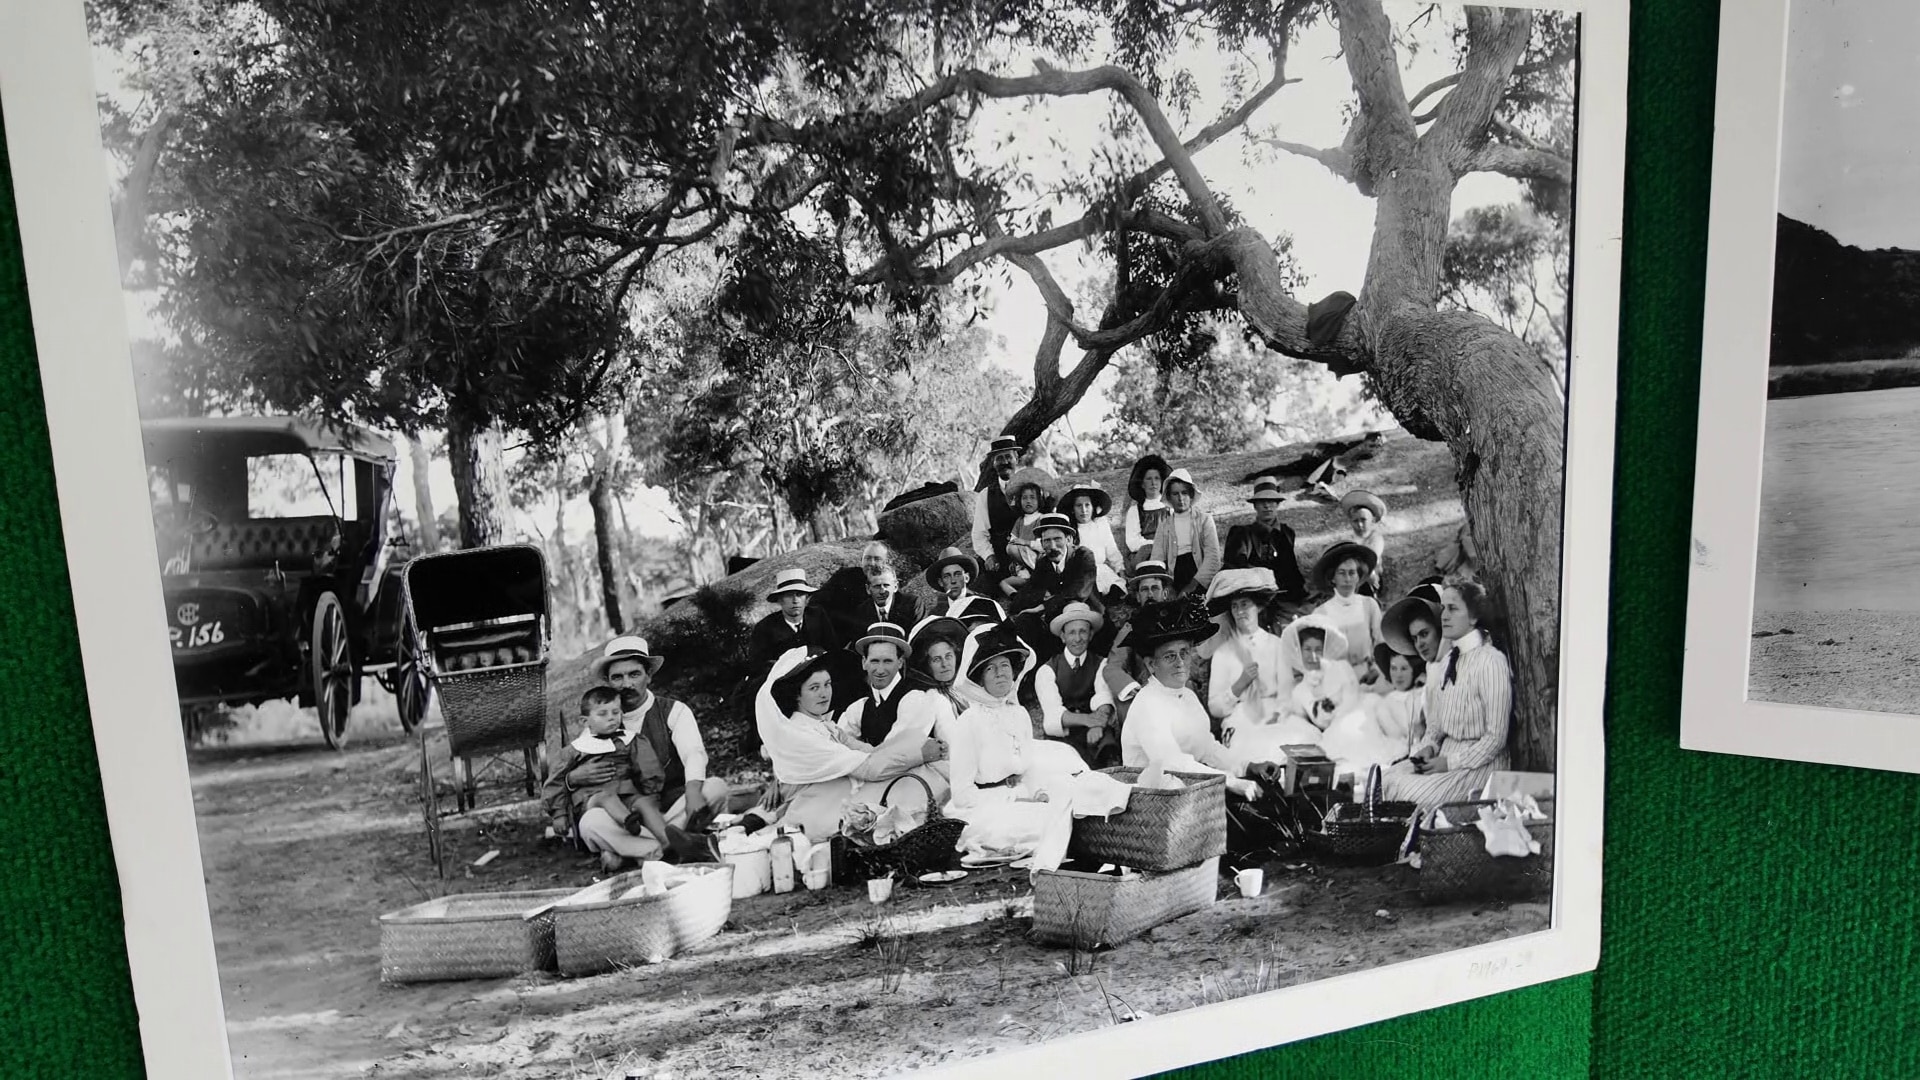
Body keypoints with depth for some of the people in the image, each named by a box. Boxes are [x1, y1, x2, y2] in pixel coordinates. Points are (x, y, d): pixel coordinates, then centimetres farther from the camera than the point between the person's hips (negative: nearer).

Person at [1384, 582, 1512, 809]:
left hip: (1479, 762, -7)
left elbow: (1496, 737, -15)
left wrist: (1451, 762, -17)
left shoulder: (1491, 661, -15)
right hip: (1445, 754, 7)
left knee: (1411, 794, -23)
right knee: (1387, 780, -9)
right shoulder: (1447, 659, 10)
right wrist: (1429, 746, -2)